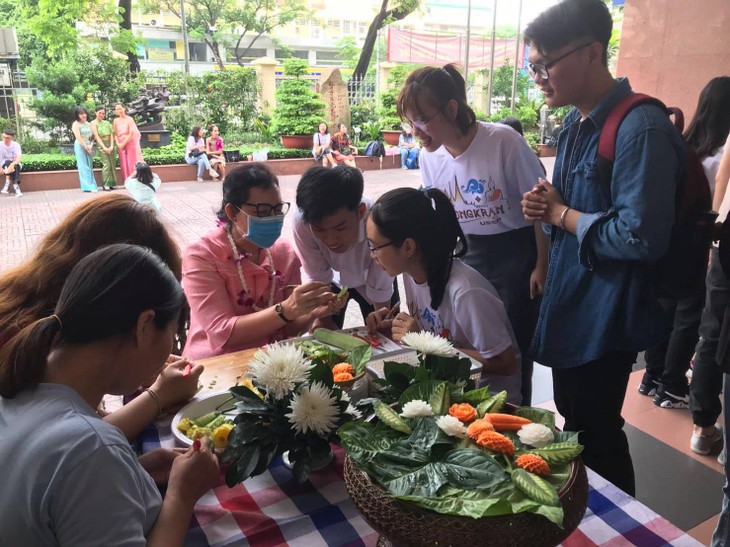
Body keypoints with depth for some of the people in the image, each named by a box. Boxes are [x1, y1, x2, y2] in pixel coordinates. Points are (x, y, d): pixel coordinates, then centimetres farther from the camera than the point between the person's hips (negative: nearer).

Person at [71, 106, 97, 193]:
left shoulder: (89, 124, 15)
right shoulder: (76, 124, -2)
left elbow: (92, 136, 11)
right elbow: (78, 137, -11)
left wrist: (91, 145, -5)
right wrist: (86, 147, -13)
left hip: (89, 146, 6)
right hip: (80, 146, -5)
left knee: (90, 166, 5)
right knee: (83, 166, -6)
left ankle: (92, 185, 6)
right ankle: (87, 186, -8)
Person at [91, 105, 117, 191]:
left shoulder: (106, 122, 16)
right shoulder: (94, 123, 3)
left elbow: (111, 134, 9)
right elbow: (97, 136, -5)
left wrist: (111, 146, -5)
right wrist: (104, 147, -14)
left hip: (110, 145, 5)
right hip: (101, 144, -5)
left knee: (112, 164, 1)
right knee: (106, 164, -13)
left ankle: (112, 184, 6)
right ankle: (105, 185, -11)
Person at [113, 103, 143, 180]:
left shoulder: (129, 119, -4)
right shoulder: (116, 120, 8)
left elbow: (131, 133, -10)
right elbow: (115, 133, 6)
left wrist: (124, 143, -12)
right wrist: (118, 143, -10)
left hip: (131, 143, -4)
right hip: (121, 144, 4)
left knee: (133, 162, -4)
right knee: (124, 164, 2)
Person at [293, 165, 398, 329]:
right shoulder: (302, 222, -36)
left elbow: (380, 289, -27)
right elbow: (319, 279, -21)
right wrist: (323, 322, -16)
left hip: (371, 280, -1)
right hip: (334, 281, 1)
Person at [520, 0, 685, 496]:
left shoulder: (641, 129, -22)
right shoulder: (576, 125, 8)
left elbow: (641, 237, -27)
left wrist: (560, 214, -16)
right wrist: (545, 206, -3)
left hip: (606, 314, -9)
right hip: (568, 303, 9)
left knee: (596, 432, 7)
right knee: (572, 418, 23)